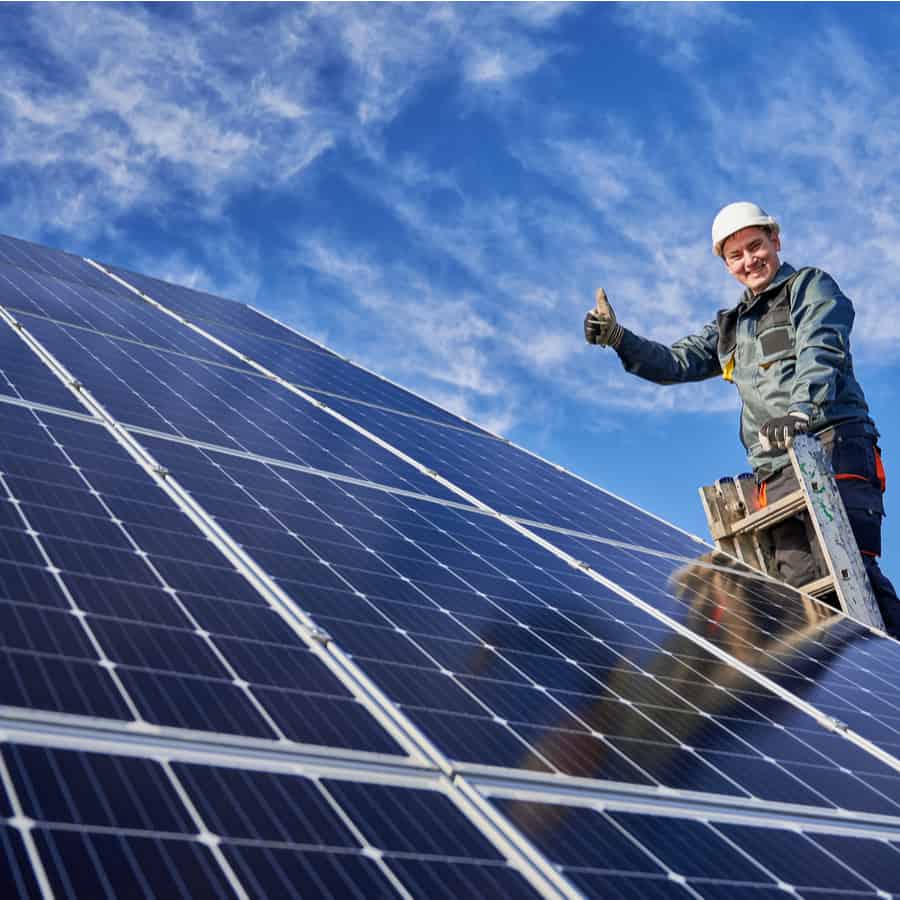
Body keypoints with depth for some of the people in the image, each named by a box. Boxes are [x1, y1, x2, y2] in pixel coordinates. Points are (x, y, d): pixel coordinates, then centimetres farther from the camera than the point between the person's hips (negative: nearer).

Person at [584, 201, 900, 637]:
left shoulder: (811, 286, 12)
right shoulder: (730, 326, 30)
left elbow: (819, 352, -7)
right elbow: (677, 363, 24)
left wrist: (802, 409, -26)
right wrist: (617, 338, 9)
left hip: (832, 444, -5)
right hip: (779, 470, 5)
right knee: (801, 579, -11)